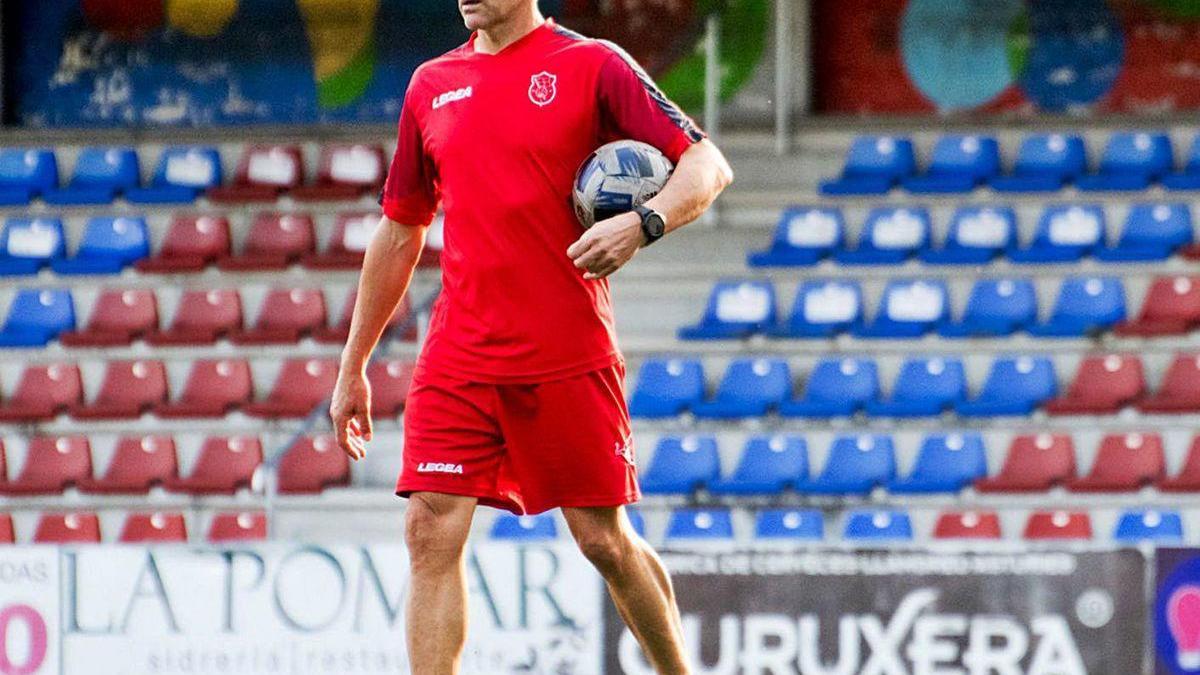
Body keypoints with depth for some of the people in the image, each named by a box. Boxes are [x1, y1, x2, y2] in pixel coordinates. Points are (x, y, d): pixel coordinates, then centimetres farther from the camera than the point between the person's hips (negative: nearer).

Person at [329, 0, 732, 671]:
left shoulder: (591, 65, -1)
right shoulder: (431, 84, 13)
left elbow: (708, 165, -5)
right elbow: (400, 232, 21)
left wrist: (643, 223, -25)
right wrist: (353, 368, 21)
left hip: (570, 356, -4)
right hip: (457, 358, 4)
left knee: (604, 539, 2)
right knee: (431, 531, -8)